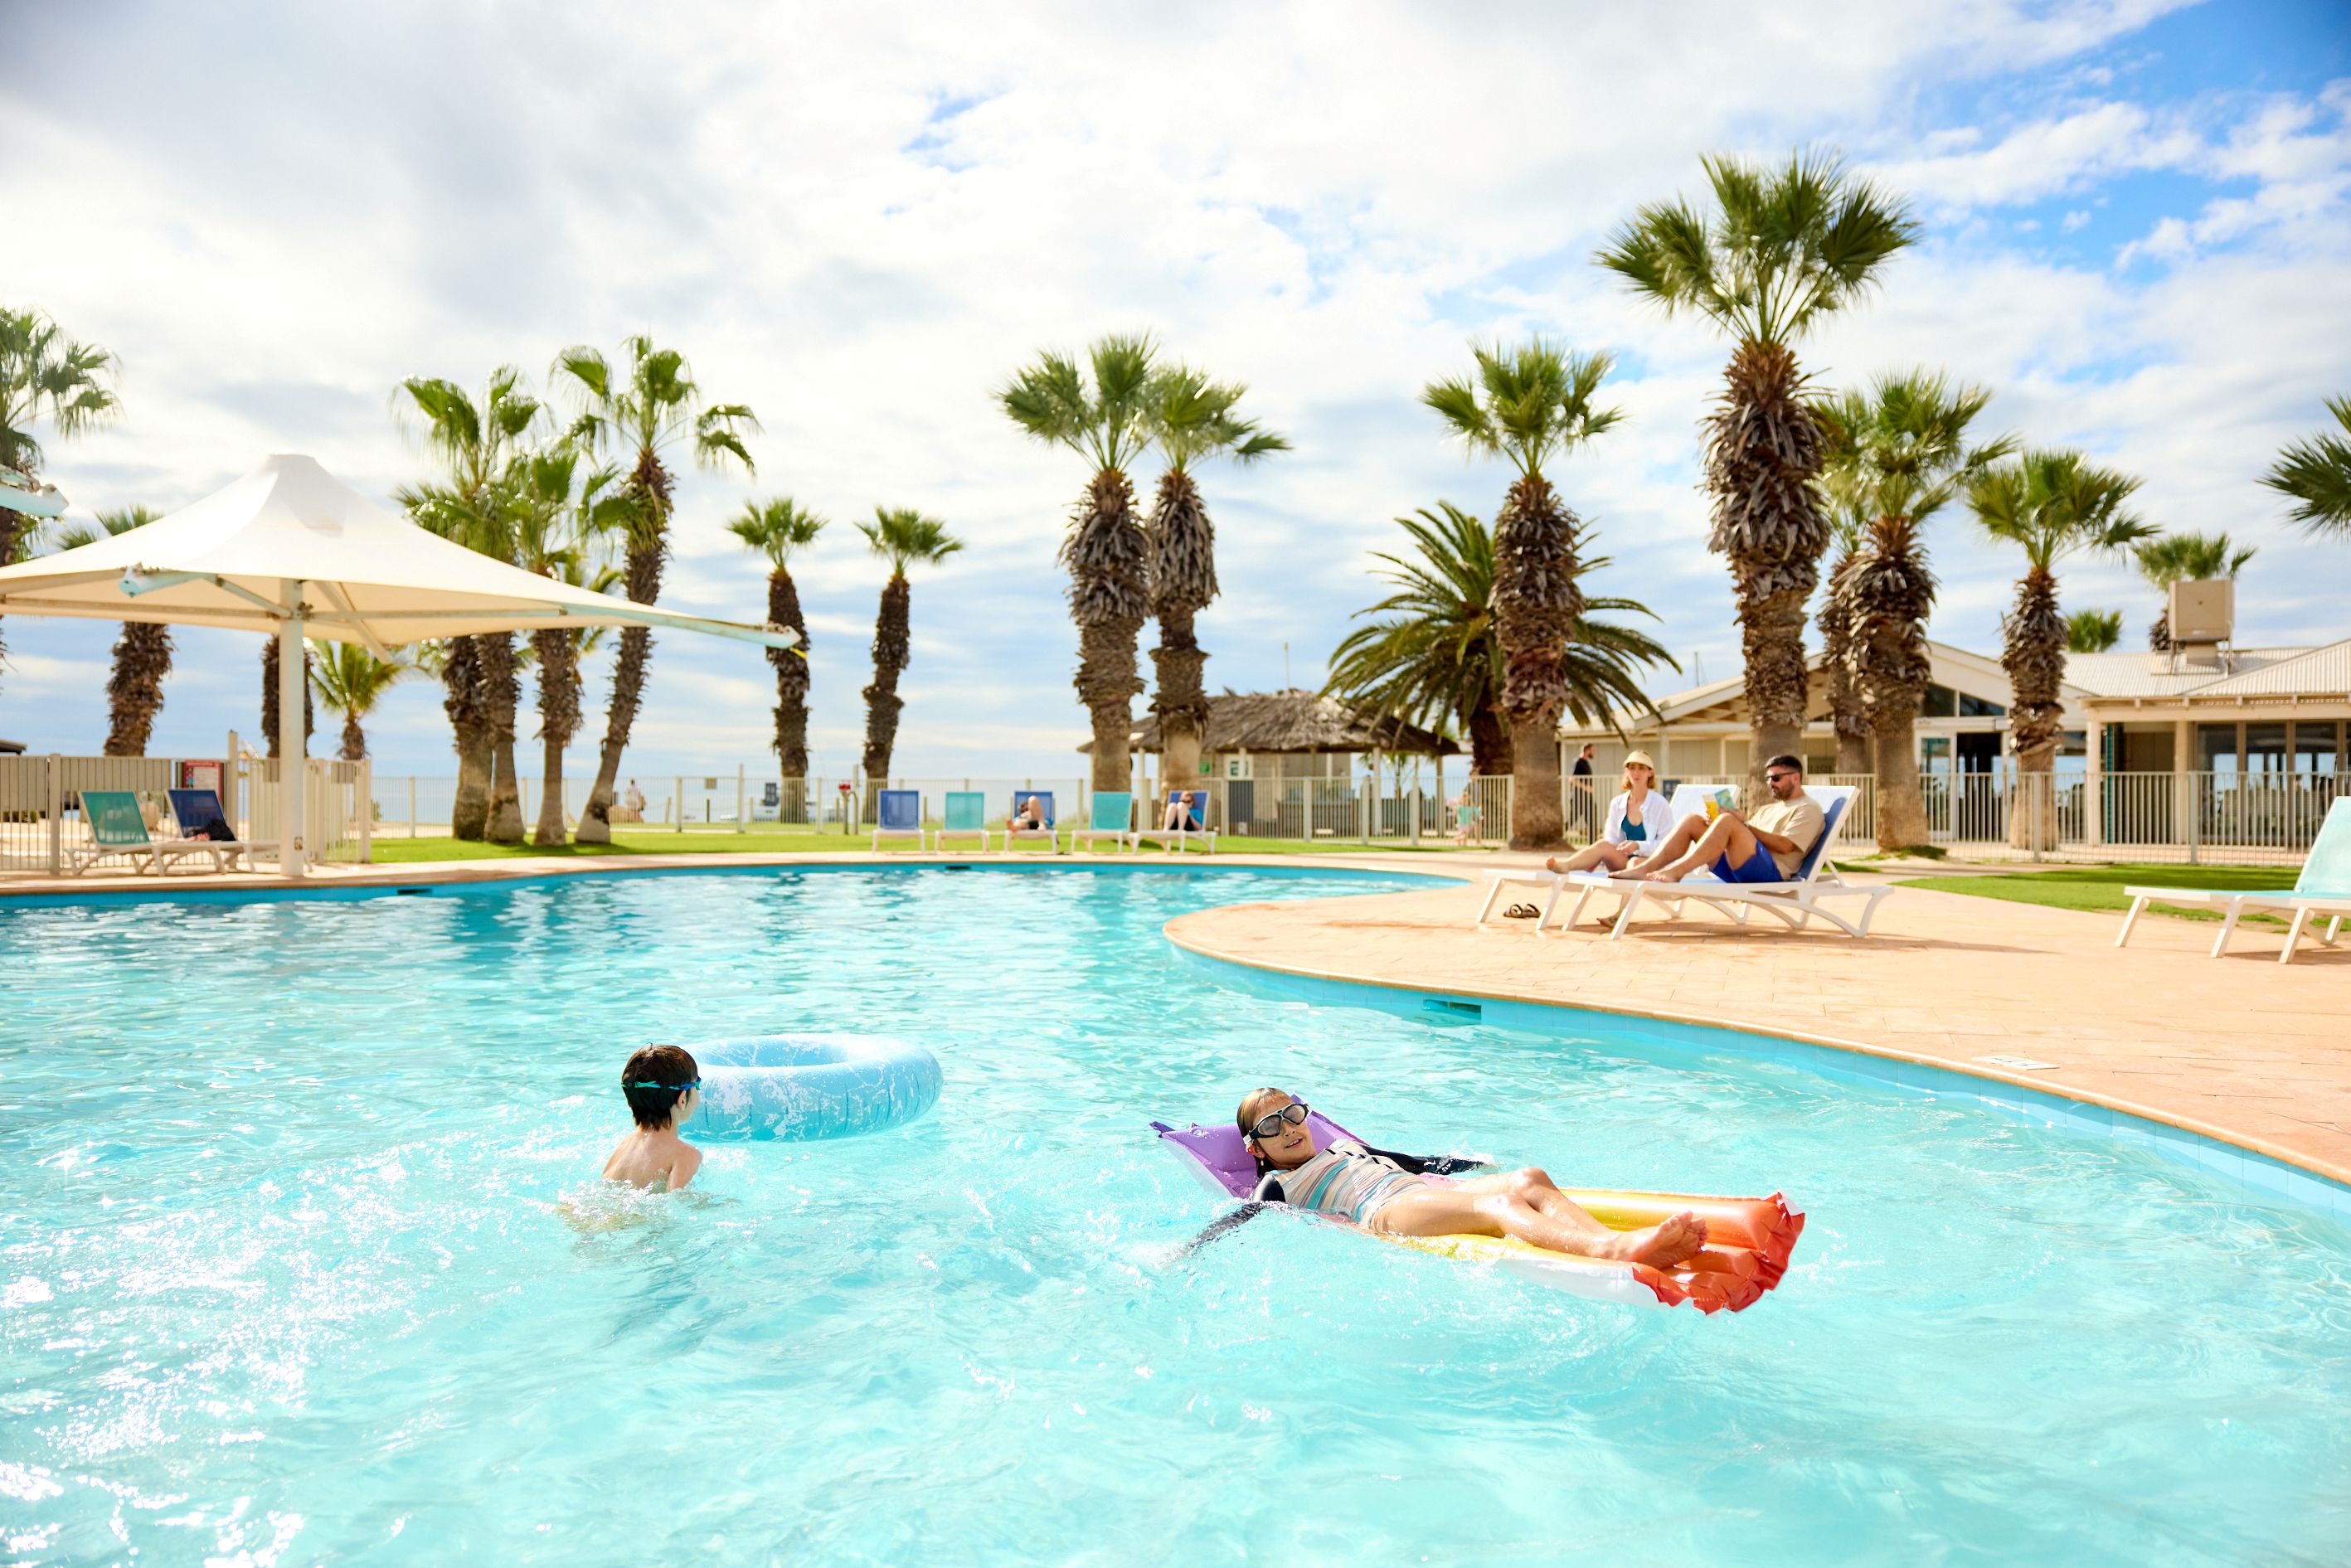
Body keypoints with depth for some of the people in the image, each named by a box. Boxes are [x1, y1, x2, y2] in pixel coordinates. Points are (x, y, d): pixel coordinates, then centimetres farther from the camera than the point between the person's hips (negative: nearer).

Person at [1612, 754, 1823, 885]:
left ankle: (1676, 871, -40)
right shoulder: (1768, 809, 34)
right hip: (1736, 872, 8)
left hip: (1771, 872, -8)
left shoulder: (1809, 809, 9)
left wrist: (1745, 825, -11)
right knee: (1692, 821, -7)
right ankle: (1645, 869, -25)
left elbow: (1785, 846, -8)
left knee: (1727, 820, -31)